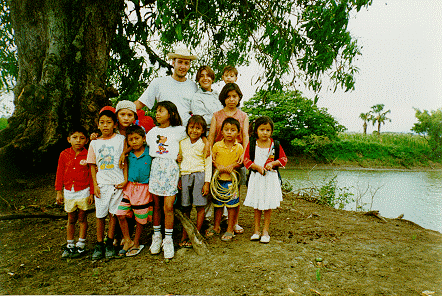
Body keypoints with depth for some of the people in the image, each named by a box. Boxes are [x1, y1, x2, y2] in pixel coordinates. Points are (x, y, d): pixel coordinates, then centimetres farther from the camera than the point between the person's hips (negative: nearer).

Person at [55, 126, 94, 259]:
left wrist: (91, 193, -6)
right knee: (71, 219, 14)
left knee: (82, 219, 7)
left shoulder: (88, 155, -8)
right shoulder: (64, 154, 1)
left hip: (83, 191, -3)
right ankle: (70, 245, 27)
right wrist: (59, 191, 5)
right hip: (68, 191, 3)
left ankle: (80, 246, 19)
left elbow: (92, 175, -5)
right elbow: (60, 173, 6)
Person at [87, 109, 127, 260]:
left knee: (113, 213, 5)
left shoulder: (120, 139, 1)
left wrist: (125, 180, -7)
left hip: (117, 183, -2)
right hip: (101, 183, 2)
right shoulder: (94, 143, 8)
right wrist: (95, 184, 0)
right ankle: (99, 245, 19)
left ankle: (110, 244, 19)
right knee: (100, 215, 6)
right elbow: (93, 165, 9)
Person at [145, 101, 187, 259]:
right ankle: (157, 235, 22)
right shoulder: (152, 131, 15)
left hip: (171, 168, -3)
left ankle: (168, 240, 6)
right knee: (156, 205, 6)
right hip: (155, 168, 3)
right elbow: (146, 145, 23)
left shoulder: (178, 131, 7)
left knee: (168, 207, -6)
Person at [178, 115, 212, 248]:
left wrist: (207, 183, -6)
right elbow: (179, 161, 16)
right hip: (184, 176, 3)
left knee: (200, 206, 0)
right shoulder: (182, 143, 9)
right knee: (185, 208, 7)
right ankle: (184, 236, 16)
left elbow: (208, 164, 0)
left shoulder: (204, 145, 0)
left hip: (199, 175, -2)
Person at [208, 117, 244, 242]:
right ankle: (216, 227, 30)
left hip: (232, 180, -1)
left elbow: (241, 162, 0)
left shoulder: (239, 147, -1)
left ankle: (230, 230, 18)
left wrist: (233, 166, -18)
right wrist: (218, 166, -15)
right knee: (218, 204, 13)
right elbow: (211, 159, 2)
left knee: (232, 205, 4)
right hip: (218, 179, 1)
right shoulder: (217, 145, 0)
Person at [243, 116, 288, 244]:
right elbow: (246, 159, -2)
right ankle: (256, 230, 22)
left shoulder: (275, 145, 0)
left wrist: (272, 163, -13)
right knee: (256, 205, 9)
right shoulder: (252, 144, -1)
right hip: (256, 177, 0)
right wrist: (257, 167, -16)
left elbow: (283, 159, 5)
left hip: (271, 177, 0)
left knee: (268, 205, 6)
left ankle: (265, 231, 20)